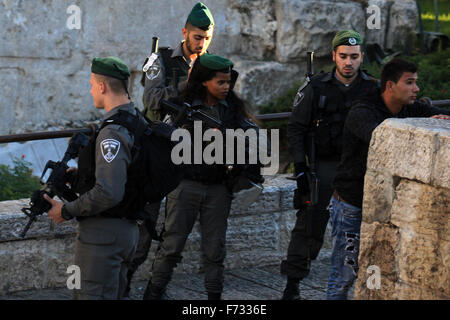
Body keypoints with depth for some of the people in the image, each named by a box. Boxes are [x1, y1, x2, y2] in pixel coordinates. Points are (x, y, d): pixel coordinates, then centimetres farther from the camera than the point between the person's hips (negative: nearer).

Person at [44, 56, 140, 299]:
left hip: (103, 233, -10)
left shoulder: (112, 134, -22)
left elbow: (109, 193, -29)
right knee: (112, 295, 19)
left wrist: (66, 211, -18)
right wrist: (81, 174, 20)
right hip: (127, 230, 10)